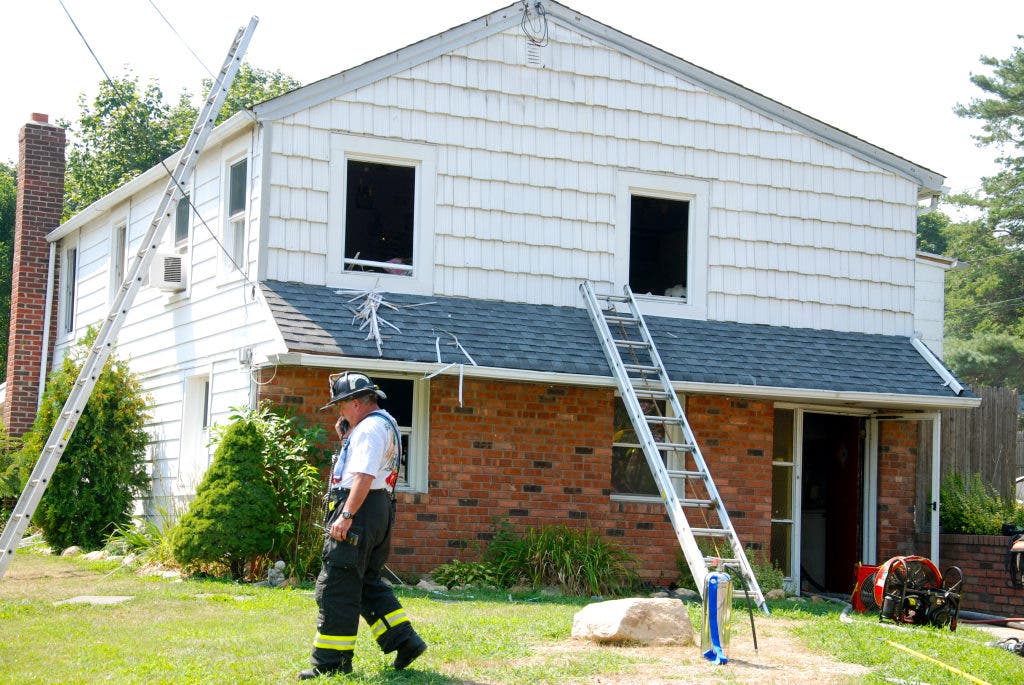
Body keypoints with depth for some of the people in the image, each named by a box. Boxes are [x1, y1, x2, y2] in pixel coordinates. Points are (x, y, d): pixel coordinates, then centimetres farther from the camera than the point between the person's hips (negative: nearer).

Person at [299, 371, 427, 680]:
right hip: (379, 512, 11)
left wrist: (345, 515, -27)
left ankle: (331, 660, -4)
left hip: (359, 509, -11)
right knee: (367, 582, 17)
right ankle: (404, 640, 12)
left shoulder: (370, 427, -13)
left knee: (336, 588, -6)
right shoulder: (383, 424, 20)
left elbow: (364, 475, -23)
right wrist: (345, 435, 15)